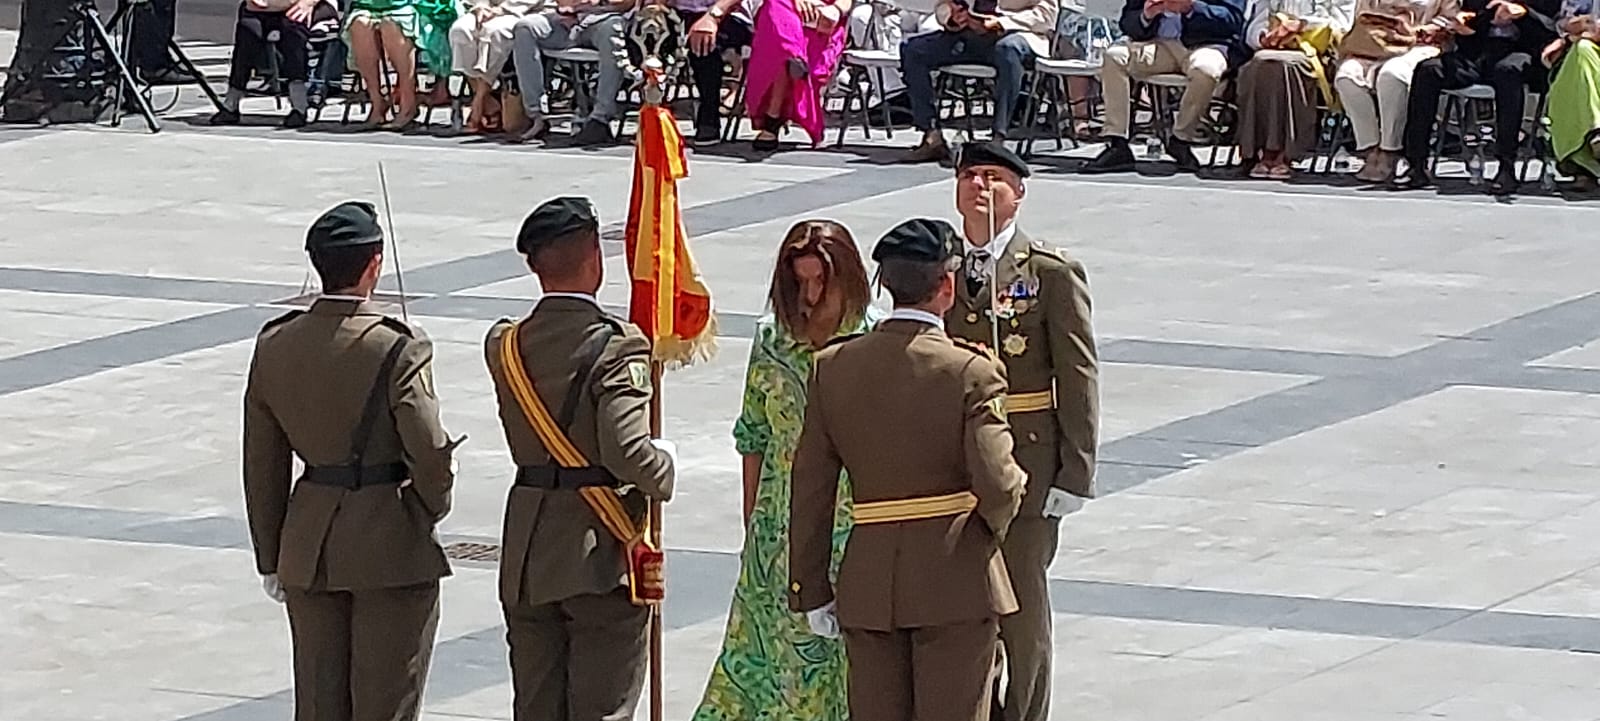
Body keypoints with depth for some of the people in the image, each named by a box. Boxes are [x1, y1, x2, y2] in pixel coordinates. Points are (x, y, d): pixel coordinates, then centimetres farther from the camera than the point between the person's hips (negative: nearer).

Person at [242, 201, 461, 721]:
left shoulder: (275, 347, 0)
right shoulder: (396, 350, -16)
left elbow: (263, 467, 6)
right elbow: (431, 456, -17)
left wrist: (272, 559, 15)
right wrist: (432, 509, 5)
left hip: (309, 551, 5)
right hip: (392, 549, -5)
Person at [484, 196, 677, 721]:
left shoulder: (504, 346, 2)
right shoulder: (617, 347, -16)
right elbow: (628, 453, -25)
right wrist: (665, 467, -3)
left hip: (526, 558, 5)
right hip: (599, 557, -5)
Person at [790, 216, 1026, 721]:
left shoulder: (833, 367, 1)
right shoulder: (971, 372, -12)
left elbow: (810, 492, 3)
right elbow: (997, 486, -18)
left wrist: (811, 590, 9)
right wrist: (994, 524, 6)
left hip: (868, 582, 3)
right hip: (956, 583, -3)